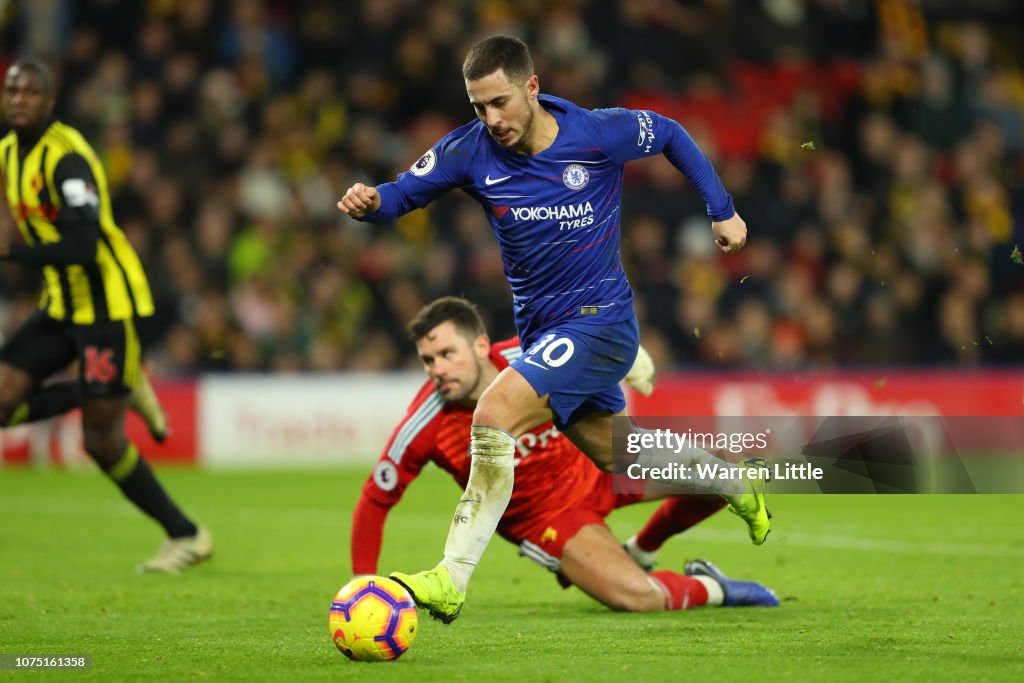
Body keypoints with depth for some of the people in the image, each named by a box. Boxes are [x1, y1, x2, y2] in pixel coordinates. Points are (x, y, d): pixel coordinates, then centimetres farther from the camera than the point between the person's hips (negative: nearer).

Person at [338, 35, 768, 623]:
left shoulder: (600, 134, -14)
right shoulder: (471, 151, -8)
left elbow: (672, 135, 5)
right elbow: (401, 194, -7)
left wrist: (723, 211, 8)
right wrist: (368, 201, -31)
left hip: (600, 321, -6)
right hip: (541, 330, 6)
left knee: (494, 416, -25)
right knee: (620, 460, 20)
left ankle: (451, 582, -25)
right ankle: (738, 483, 48)